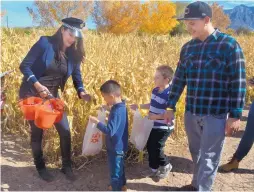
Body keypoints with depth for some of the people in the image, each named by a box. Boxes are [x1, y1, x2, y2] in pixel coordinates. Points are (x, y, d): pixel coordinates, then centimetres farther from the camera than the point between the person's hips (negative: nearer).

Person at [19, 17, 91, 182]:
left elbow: (77, 76, 0)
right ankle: (40, 167, 28)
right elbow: (24, 66, -14)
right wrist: (38, 85, -26)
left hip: (52, 95, 4)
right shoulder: (45, 43, -15)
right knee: (37, 132, 6)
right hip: (32, 94, -4)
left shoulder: (73, 53, -2)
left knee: (65, 131, 1)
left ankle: (67, 166, 21)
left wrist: (82, 92, -20)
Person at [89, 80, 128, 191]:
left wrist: (97, 122, -24)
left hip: (115, 147, -10)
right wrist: (109, 107, 2)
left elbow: (109, 131, -34)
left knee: (115, 171, 9)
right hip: (119, 145, 10)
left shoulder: (117, 111, -30)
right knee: (119, 167, 28)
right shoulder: (121, 106, -1)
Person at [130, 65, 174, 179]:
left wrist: (157, 116, -31)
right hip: (153, 125, 9)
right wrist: (139, 106, 8)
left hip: (163, 128, -9)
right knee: (150, 146, 15)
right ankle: (153, 168, 33)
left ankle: (166, 166, 27)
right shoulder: (155, 90, 3)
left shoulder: (169, 95, -24)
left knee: (156, 149, -1)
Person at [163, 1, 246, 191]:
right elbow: (179, 79, 12)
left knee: (208, 157, 6)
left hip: (216, 114, -5)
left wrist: (235, 115, -10)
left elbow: (238, 83, -9)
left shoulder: (229, 45, -9)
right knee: (196, 153, 19)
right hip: (191, 112, 5)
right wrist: (170, 107, 12)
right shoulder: (187, 48, 6)